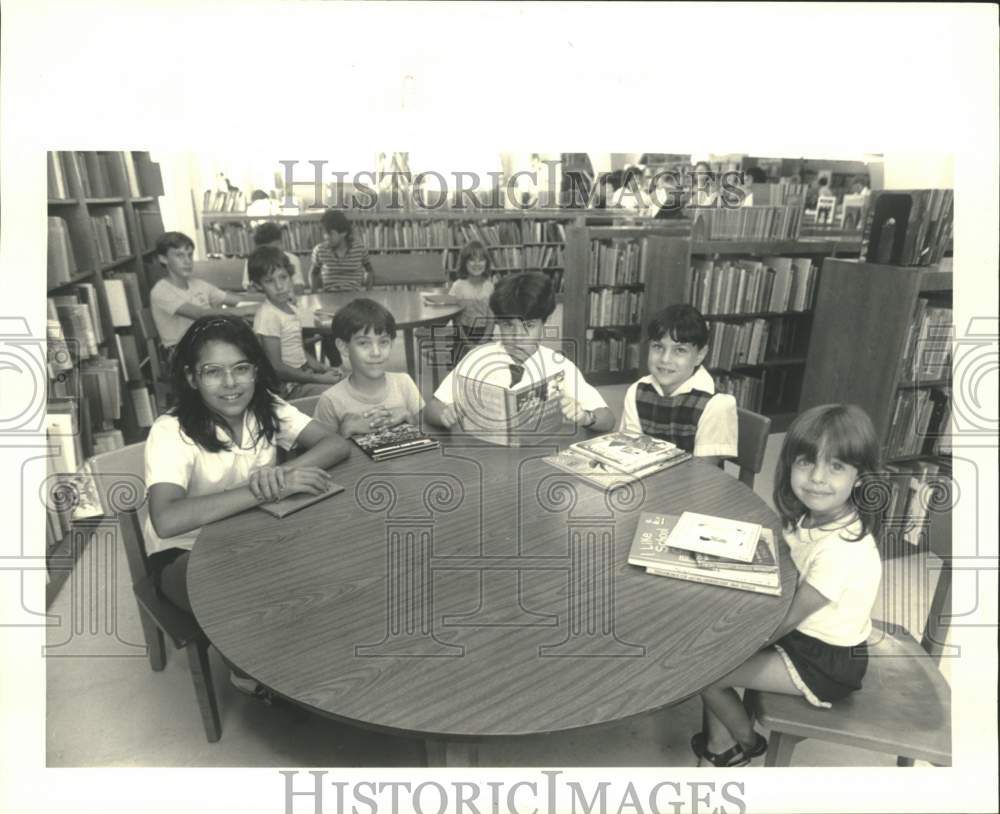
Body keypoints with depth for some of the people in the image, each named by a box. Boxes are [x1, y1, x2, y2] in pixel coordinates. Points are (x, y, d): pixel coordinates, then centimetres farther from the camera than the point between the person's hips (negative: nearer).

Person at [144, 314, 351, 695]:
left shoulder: (266, 408, -11)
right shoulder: (171, 432, -26)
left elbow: (337, 445, -18)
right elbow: (166, 520, -42)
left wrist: (281, 471, -38)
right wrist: (268, 489, -46)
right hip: (184, 553, -4)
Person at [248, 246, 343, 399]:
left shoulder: (290, 308, 8)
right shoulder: (267, 316, -17)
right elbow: (276, 367, -19)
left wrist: (325, 370, 4)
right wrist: (318, 379, -17)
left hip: (304, 374, 9)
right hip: (289, 386, -9)